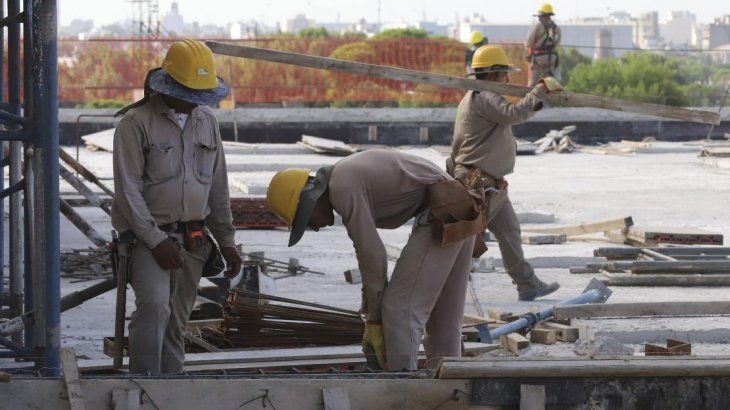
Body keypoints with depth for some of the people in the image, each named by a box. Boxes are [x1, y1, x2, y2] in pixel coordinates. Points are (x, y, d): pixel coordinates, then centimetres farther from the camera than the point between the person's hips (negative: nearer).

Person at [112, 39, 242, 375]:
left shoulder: (207, 121, 12)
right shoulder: (137, 123, -7)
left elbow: (218, 188, 18)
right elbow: (128, 190, -11)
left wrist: (226, 241, 15)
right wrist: (156, 241, -16)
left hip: (192, 240, 6)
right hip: (148, 236, -6)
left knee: (176, 323, 7)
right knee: (154, 305, -26)